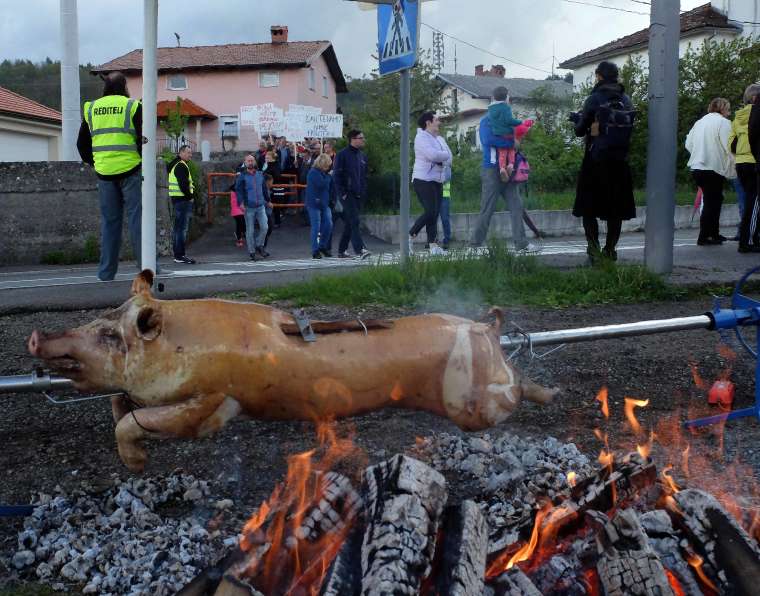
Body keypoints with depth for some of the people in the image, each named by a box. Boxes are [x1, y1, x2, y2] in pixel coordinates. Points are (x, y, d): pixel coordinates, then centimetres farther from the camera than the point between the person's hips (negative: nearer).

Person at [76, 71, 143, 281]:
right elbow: (142, 139, -10)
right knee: (137, 219, -1)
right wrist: (145, 161, 2)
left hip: (104, 173, 4)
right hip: (130, 171, -4)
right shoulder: (132, 106, -3)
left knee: (109, 222, 10)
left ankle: (106, 274, 11)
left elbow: (82, 144, 15)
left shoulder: (91, 108, 12)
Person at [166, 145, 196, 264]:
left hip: (176, 199, 11)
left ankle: (177, 254, 18)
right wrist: (190, 196, -12)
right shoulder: (181, 166, -13)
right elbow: (183, 185, -22)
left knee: (178, 227, 13)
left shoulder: (174, 165, 20)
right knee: (182, 228, -10)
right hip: (183, 200, -11)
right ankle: (180, 255, -11)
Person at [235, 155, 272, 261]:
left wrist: (268, 201, 26)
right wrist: (241, 202, -18)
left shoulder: (260, 175, 9)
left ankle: (259, 246, 17)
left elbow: (264, 189, 20)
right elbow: (238, 190, -6)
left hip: (260, 206, 3)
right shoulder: (242, 176, -2)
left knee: (264, 227, -4)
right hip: (249, 207, -3)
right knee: (250, 231, 3)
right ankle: (252, 252, 12)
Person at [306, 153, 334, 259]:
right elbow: (321, 184, -24)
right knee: (316, 227, -5)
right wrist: (329, 177, -10)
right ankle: (315, 251, 2)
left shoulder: (324, 173, 13)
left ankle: (323, 246, 21)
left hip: (324, 203, 7)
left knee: (329, 225, 3)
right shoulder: (313, 172, -12)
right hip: (314, 204, -7)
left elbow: (330, 185, 16)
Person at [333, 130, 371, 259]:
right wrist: (342, 192, -14)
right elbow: (336, 175, -8)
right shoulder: (342, 155, -5)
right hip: (347, 194, -7)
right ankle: (359, 249, -22)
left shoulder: (362, 156, 16)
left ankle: (341, 250, 18)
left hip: (358, 195, 7)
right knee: (354, 221, -16)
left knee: (349, 223, 10)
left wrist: (363, 192, 11)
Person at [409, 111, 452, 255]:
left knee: (435, 213, 3)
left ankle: (433, 245, 2)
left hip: (437, 180, 8)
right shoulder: (422, 138, -8)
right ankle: (409, 237, -4)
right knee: (430, 212, -16)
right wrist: (445, 156, -6)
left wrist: (442, 160, -9)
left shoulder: (440, 139, 18)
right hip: (423, 180, -8)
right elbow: (432, 155, -23)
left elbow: (448, 157, 11)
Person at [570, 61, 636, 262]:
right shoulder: (626, 100, 6)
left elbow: (580, 131, -4)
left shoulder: (595, 99, -8)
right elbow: (628, 128, 14)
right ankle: (610, 250, 13)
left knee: (588, 207, 4)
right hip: (620, 162, 4)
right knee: (616, 208, 11)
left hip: (596, 161, -4)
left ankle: (594, 249, -6)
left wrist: (577, 119, 18)